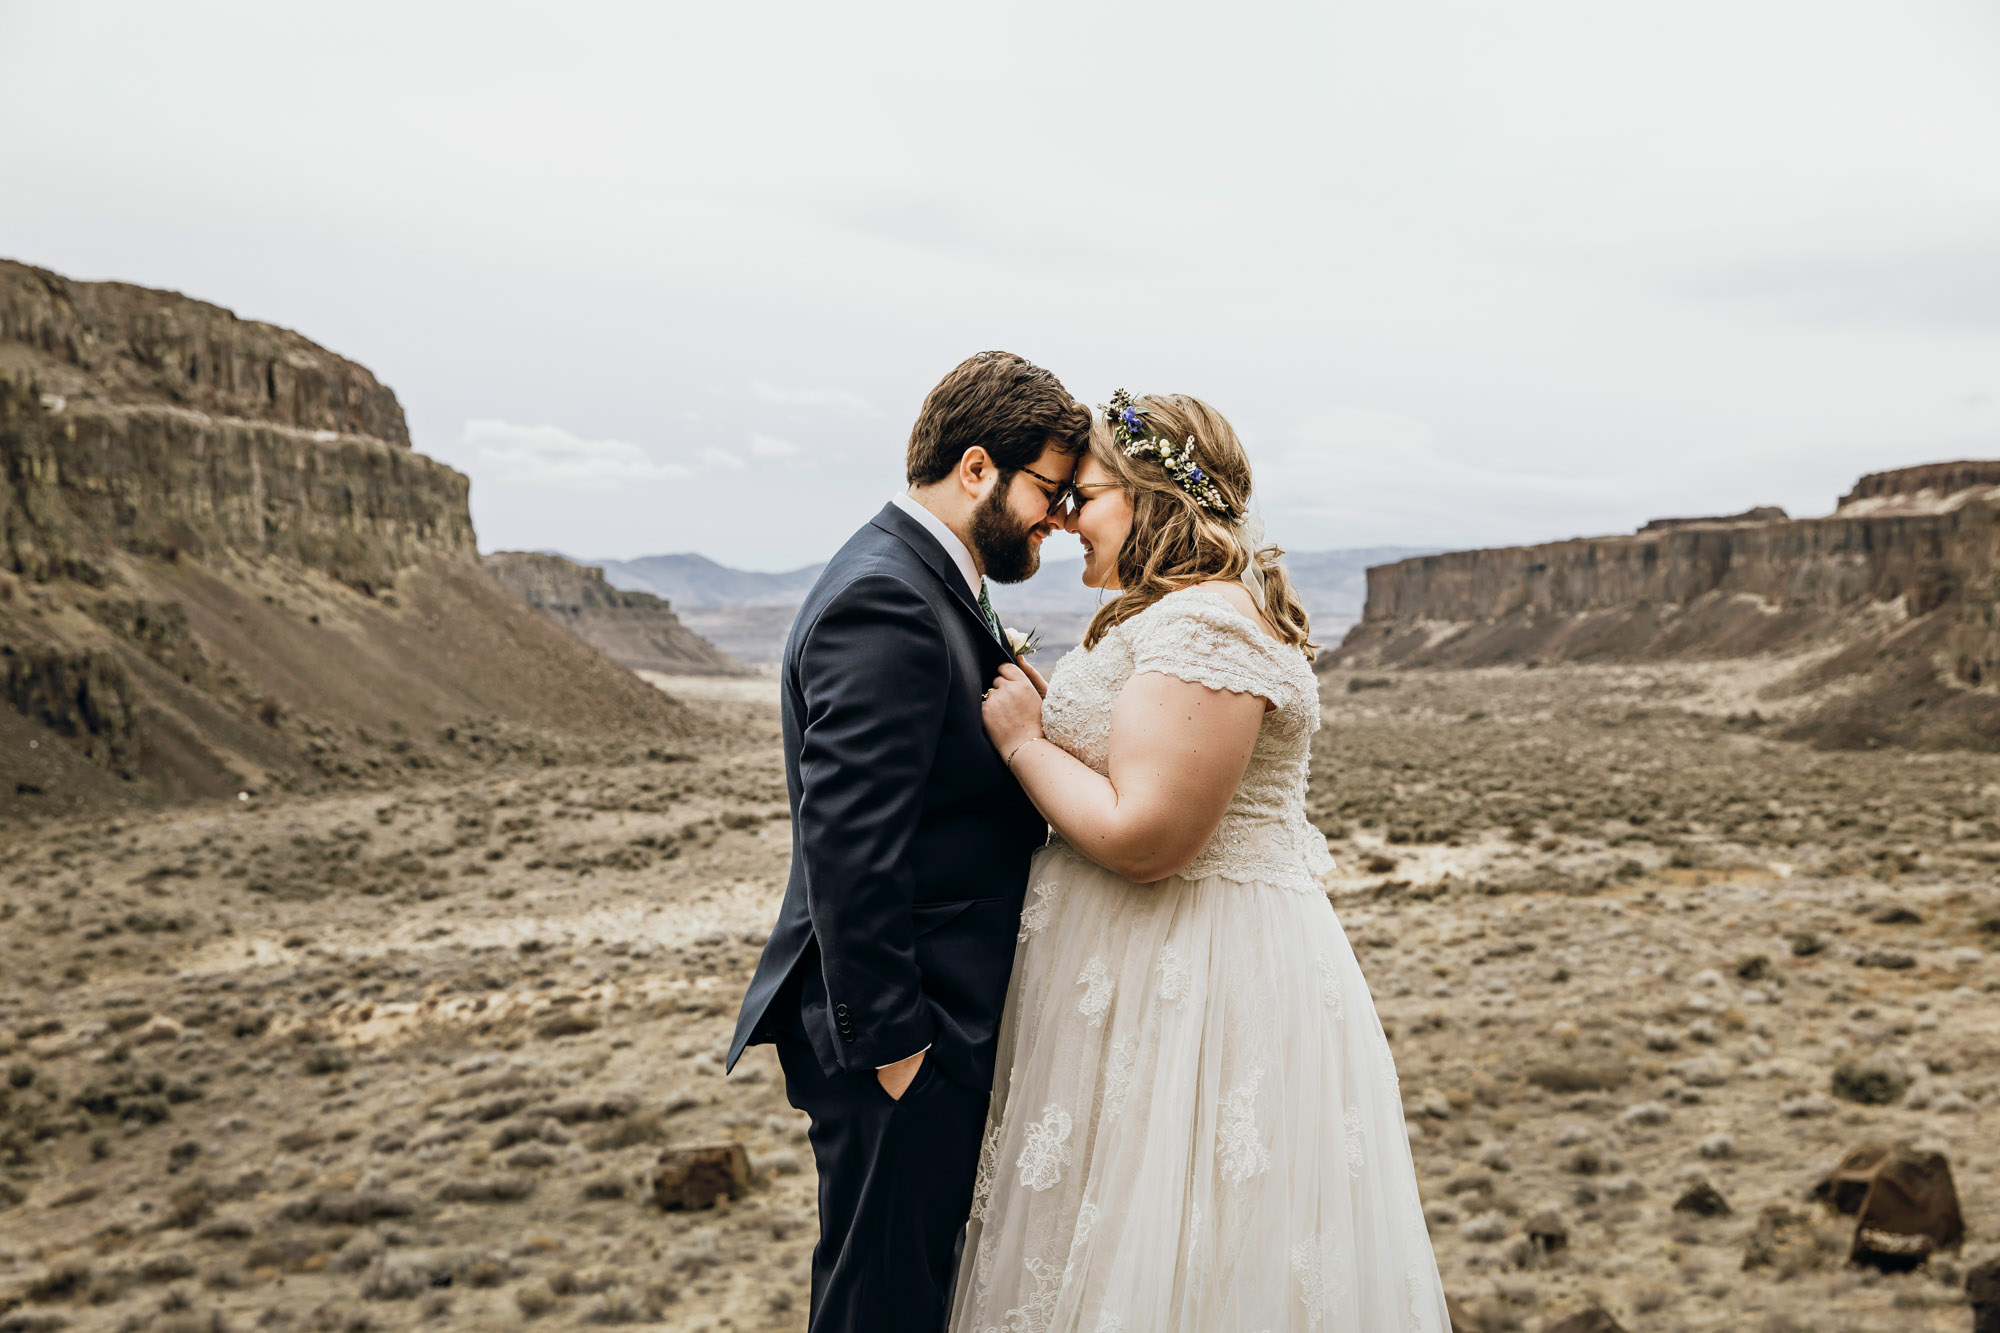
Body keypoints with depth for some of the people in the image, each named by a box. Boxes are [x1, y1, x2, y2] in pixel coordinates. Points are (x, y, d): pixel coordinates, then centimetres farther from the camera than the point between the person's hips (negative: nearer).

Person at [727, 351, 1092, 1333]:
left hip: (945, 1012, 10)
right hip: (908, 1031, -10)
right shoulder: (885, 603, -21)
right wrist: (891, 1042, -21)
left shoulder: (929, 583, 12)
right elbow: (848, 846, -25)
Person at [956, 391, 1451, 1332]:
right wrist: (1041, 708, 8)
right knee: (1143, 1242, 19)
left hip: (1198, 981, -10)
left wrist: (1024, 740, -14)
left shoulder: (1204, 624, -20)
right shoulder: (1171, 613, 15)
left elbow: (1143, 838, -25)